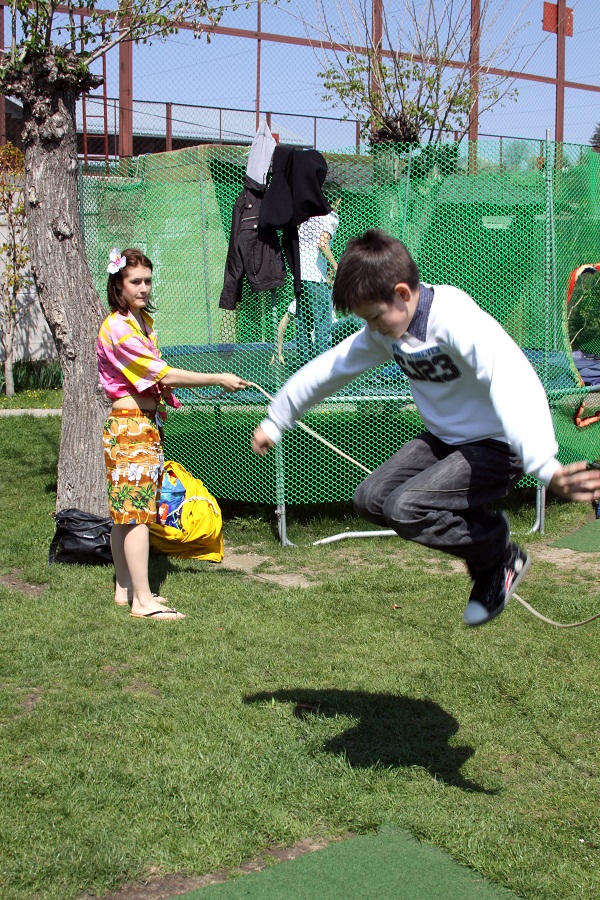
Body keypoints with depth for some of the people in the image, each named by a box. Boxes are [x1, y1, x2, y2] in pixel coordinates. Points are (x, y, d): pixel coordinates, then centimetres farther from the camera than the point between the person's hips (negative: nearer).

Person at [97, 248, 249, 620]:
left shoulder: (144, 320, 14)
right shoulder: (118, 329, -16)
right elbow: (164, 374, -21)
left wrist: (164, 391, 9)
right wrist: (219, 379, -18)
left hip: (148, 424, 9)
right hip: (131, 425, -9)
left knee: (124, 513, 14)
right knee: (137, 513, -9)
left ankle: (126, 588, 20)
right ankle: (143, 600, -7)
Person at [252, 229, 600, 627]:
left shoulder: (457, 321, -30)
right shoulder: (385, 330, -4)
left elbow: (514, 385, -46)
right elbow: (327, 370, 10)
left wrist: (546, 466, -61)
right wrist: (274, 423, 18)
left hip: (499, 446, -9)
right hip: (445, 439, 9)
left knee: (405, 508, -24)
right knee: (371, 499, -1)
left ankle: (500, 556, 1)